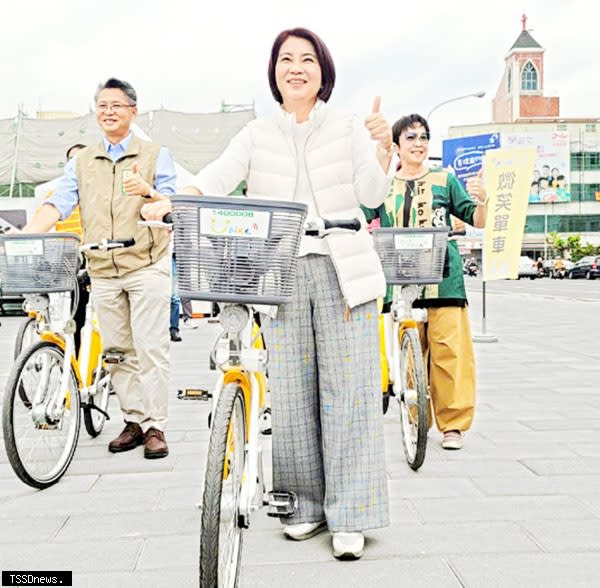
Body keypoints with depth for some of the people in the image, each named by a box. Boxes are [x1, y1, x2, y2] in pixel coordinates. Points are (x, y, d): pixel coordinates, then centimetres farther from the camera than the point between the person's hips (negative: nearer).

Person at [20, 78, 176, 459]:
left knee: (150, 346, -7)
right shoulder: (82, 162, 15)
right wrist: (25, 236, -13)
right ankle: (134, 421, 18)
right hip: (102, 271, 4)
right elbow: (59, 204, 4)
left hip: (147, 266, -4)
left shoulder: (156, 154, 6)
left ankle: (155, 426, -1)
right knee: (118, 350, 8)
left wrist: (149, 192, -24)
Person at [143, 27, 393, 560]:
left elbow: (372, 194, -3)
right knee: (291, 393, 3)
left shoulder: (347, 128, 8)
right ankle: (310, 502, 19)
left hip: (341, 272, -1)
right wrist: (166, 205, -23)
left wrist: (383, 145, -21)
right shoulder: (257, 135, 11)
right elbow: (216, 179, -5)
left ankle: (349, 515, 5)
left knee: (347, 391, -3)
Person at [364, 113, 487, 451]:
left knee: (450, 353, -5)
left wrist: (481, 201, -13)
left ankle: (453, 424, 6)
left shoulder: (445, 180, 9)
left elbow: (478, 222, 7)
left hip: (444, 281, -1)